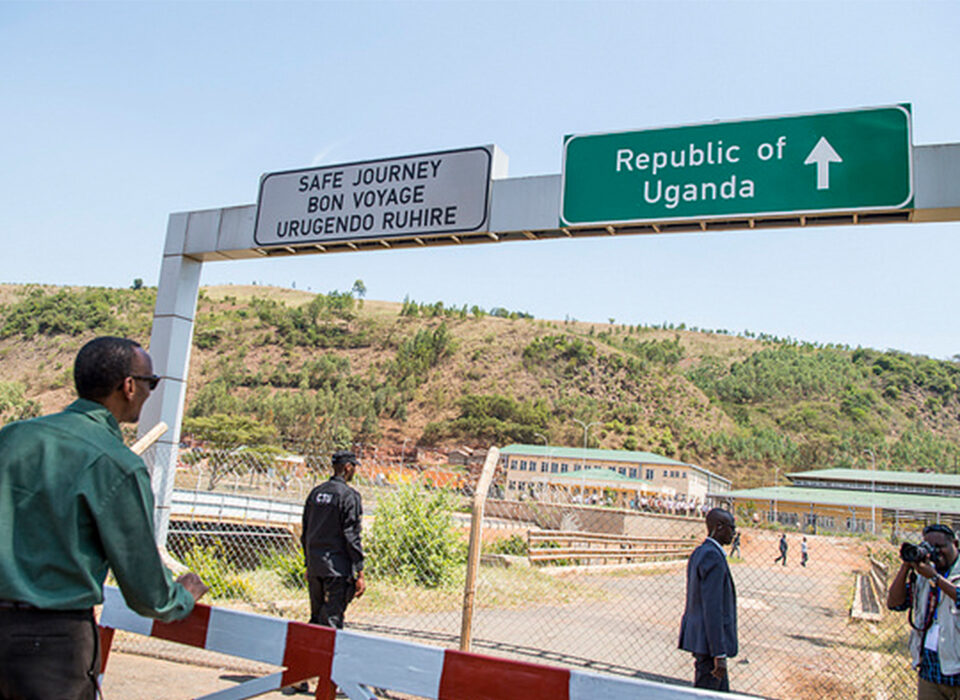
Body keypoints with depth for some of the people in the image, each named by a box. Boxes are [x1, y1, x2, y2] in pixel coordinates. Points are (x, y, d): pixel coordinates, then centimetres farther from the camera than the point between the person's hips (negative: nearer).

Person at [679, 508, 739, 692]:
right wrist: (719, 654, -22)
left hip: (698, 637, 10)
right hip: (709, 642, -10)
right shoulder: (713, 557, -19)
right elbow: (712, 609, -23)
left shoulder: (698, 553, 12)